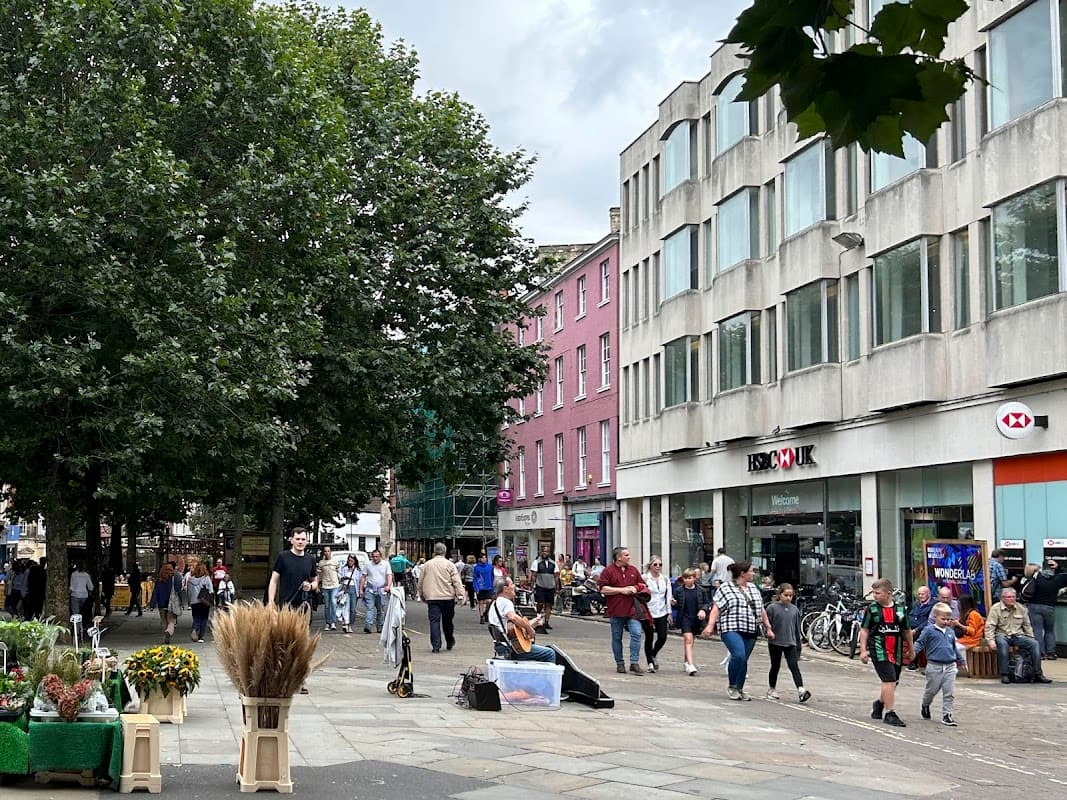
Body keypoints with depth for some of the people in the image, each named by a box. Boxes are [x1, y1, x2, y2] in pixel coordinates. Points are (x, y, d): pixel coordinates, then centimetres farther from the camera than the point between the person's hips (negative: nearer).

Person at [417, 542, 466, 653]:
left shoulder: (427, 565, 7)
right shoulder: (449, 564, -1)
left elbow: (420, 582, 15)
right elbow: (456, 581, -6)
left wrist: (421, 595, 26)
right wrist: (460, 595, -5)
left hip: (432, 598, 1)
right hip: (447, 597, -1)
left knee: (434, 621, -2)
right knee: (447, 621, 13)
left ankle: (436, 645, -10)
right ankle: (450, 643, 26)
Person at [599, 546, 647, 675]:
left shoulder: (633, 570, 12)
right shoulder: (608, 571, -3)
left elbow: (642, 585, 22)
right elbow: (603, 589, -10)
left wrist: (635, 588, -1)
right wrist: (622, 590, -12)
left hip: (632, 610, 3)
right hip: (616, 610, -3)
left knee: (636, 633, -12)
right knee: (617, 638, 7)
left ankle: (634, 663, -7)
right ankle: (619, 663, 20)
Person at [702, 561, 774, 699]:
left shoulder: (753, 588, 18)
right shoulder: (725, 588, -1)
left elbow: (761, 610, 25)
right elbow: (716, 608, -8)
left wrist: (768, 628, 24)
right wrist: (710, 625, -20)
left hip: (750, 631, 6)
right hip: (731, 629, -6)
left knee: (743, 660, 3)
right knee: (739, 655, -24)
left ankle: (739, 689, 19)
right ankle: (732, 687, -6)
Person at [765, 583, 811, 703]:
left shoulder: (795, 610, 6)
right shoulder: (772, 608, -6)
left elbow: (797, 628, 12)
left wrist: (799, 645, 12)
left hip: (790, 643, 2)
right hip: (775, 643, -2)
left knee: (794, 666, -9)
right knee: (775, 666, 10)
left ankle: (801, 691, -20)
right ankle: (772, 689, 25)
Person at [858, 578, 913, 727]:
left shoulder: (900, 609, 6)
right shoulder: (872, 609, 0)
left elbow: (907, 631, 16)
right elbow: (864, 630, 3)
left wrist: (910, 651, 22)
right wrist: (863, 650, -5)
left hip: (896, 651, 4)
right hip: (879, 649, -4)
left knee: (892, 683, 14)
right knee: (889, 681, -13)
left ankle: (879, 704, 40)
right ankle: (890, 713, -7)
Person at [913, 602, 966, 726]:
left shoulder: (951, 632, 13)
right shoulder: (929, 630, -5)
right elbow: (920, 643, -7)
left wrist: (961, 660, 34)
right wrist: (913, 652, -25)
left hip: (950, 666, 4)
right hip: (934, 666, -4)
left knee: (949, 693, -1)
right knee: (931, 690, 7)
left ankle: (947, 715, 4)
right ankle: (925, 706, 35)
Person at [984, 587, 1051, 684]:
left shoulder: (1021, 608, 12)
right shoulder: (996, 608, -2)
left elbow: (1027, 626, 20)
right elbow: (989, 626, -8)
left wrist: (1031, 638, 10)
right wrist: (990, 640, -20)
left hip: (1018, 635, 4)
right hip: (1002, 635, -4)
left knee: (1034, 643, -20)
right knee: (1002, 644, -38)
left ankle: (1038, 674, -16)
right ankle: (1004, 675, -34)